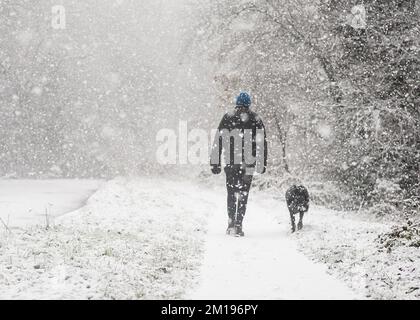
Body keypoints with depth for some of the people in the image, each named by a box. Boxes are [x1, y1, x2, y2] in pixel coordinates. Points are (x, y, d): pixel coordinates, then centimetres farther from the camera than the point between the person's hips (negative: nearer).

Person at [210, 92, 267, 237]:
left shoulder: (227, 118, 1)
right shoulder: (256, 120, 0)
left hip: (230, 162, 1)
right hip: (248, 163, -1)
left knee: (231, 193, 10)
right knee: (243, 194, 3)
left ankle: (231, 223, 7)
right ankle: (238, 225, 0)